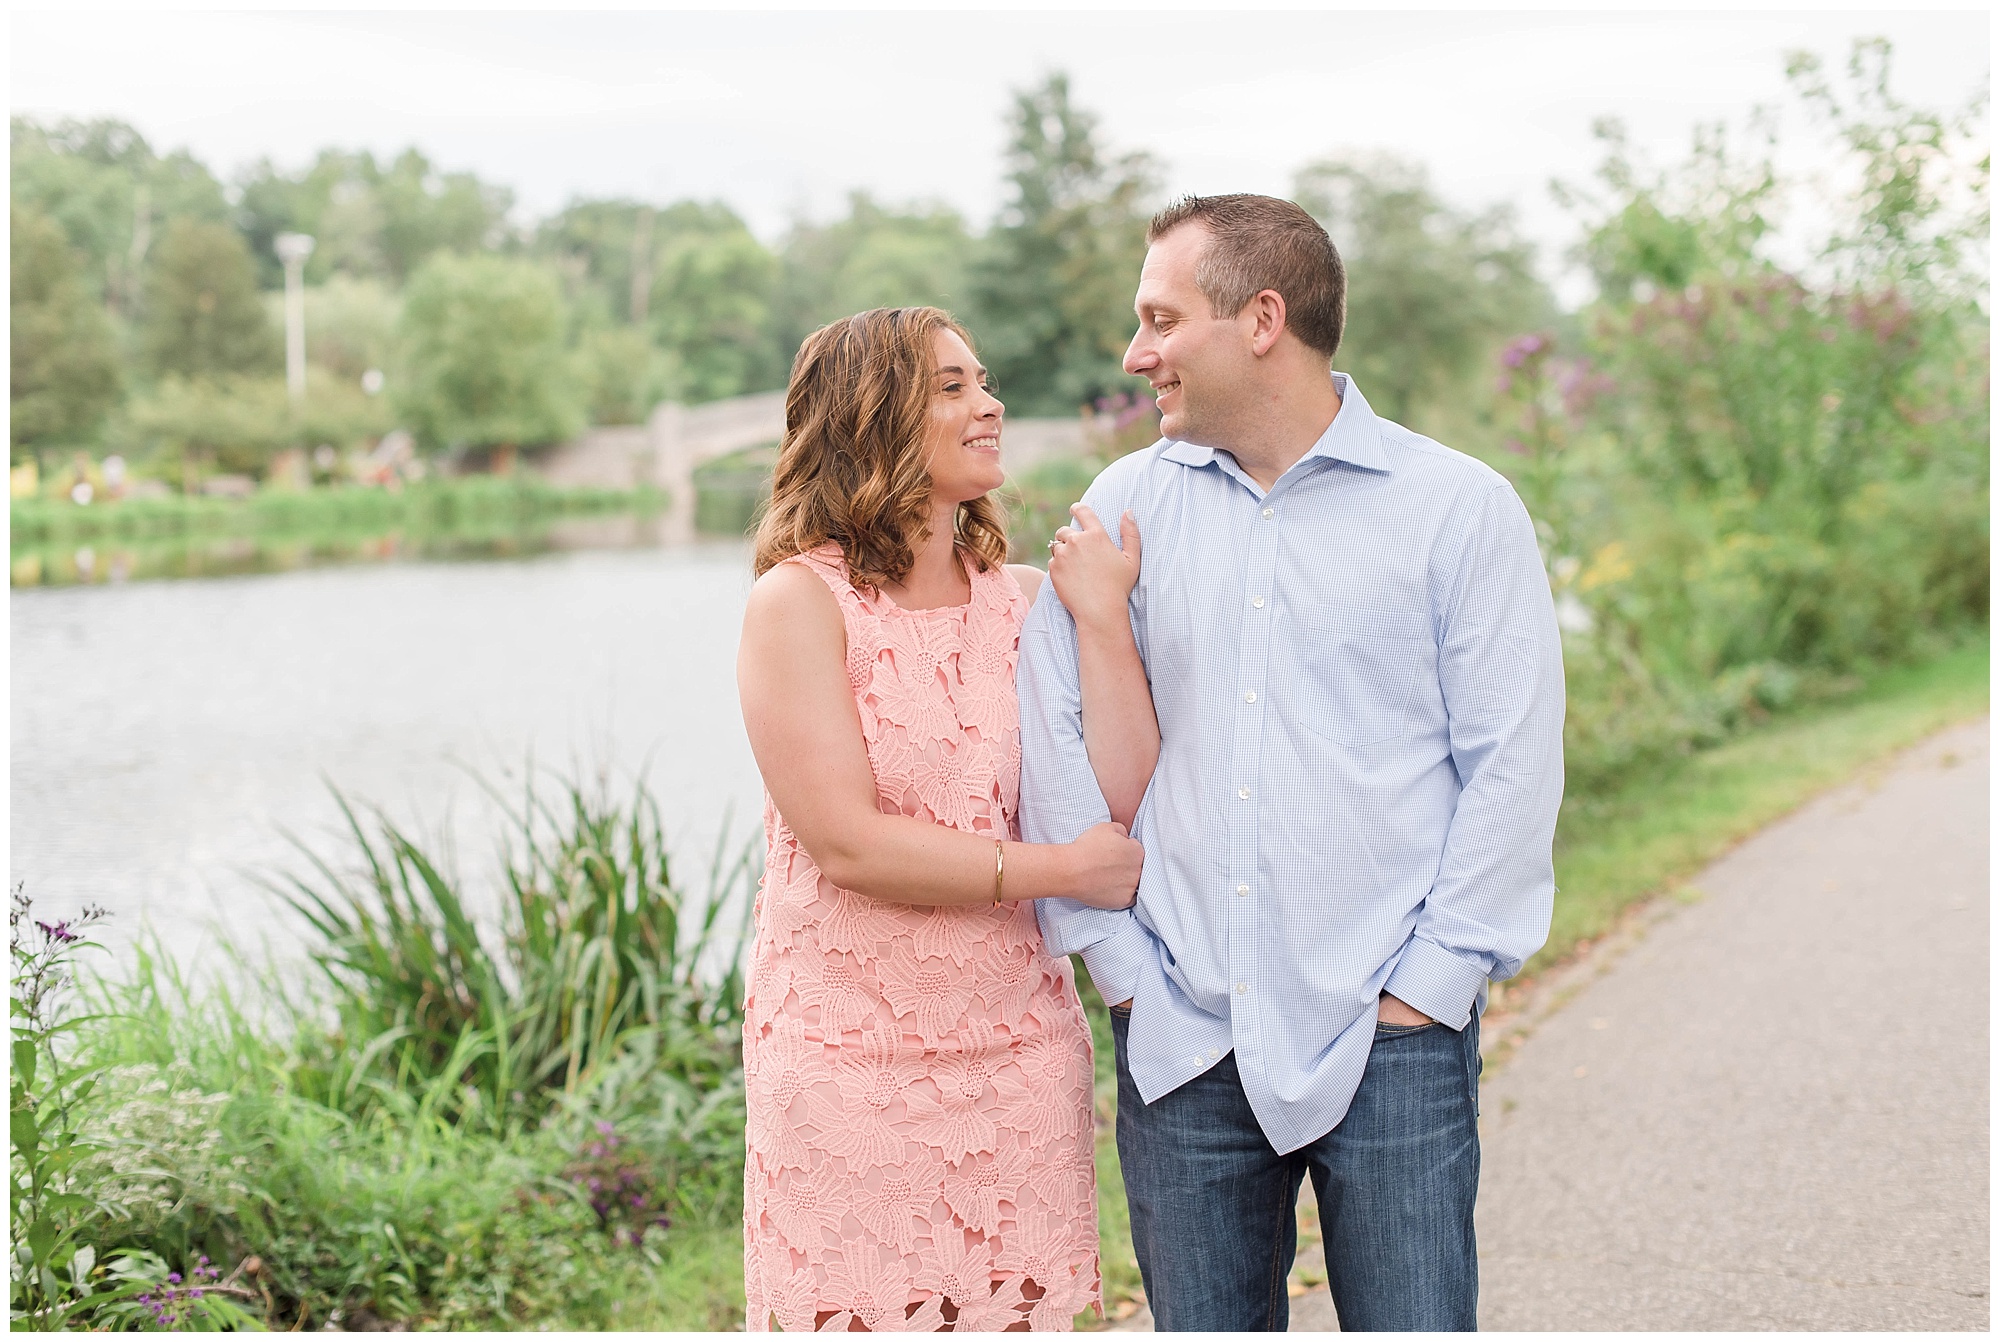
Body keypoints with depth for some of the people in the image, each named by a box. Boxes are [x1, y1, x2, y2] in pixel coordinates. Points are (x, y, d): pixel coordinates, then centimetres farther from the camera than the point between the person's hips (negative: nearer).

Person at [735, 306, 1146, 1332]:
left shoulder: (1023, 601, 7)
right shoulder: (799, 604, -7)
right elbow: (847, 842, -14)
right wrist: (1057, 870, -12)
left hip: (1018, 1051, 4)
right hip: (848, 1063, -4)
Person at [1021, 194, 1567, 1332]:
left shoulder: (1460, 507, -1)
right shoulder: (1128, 504, 8)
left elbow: (1513, 769, -3)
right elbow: (1054, 738, 8)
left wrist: (1423, 989, -8)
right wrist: (1120, 961, 1)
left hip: (1389, 1042, -3)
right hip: (1182, 1044, 3)